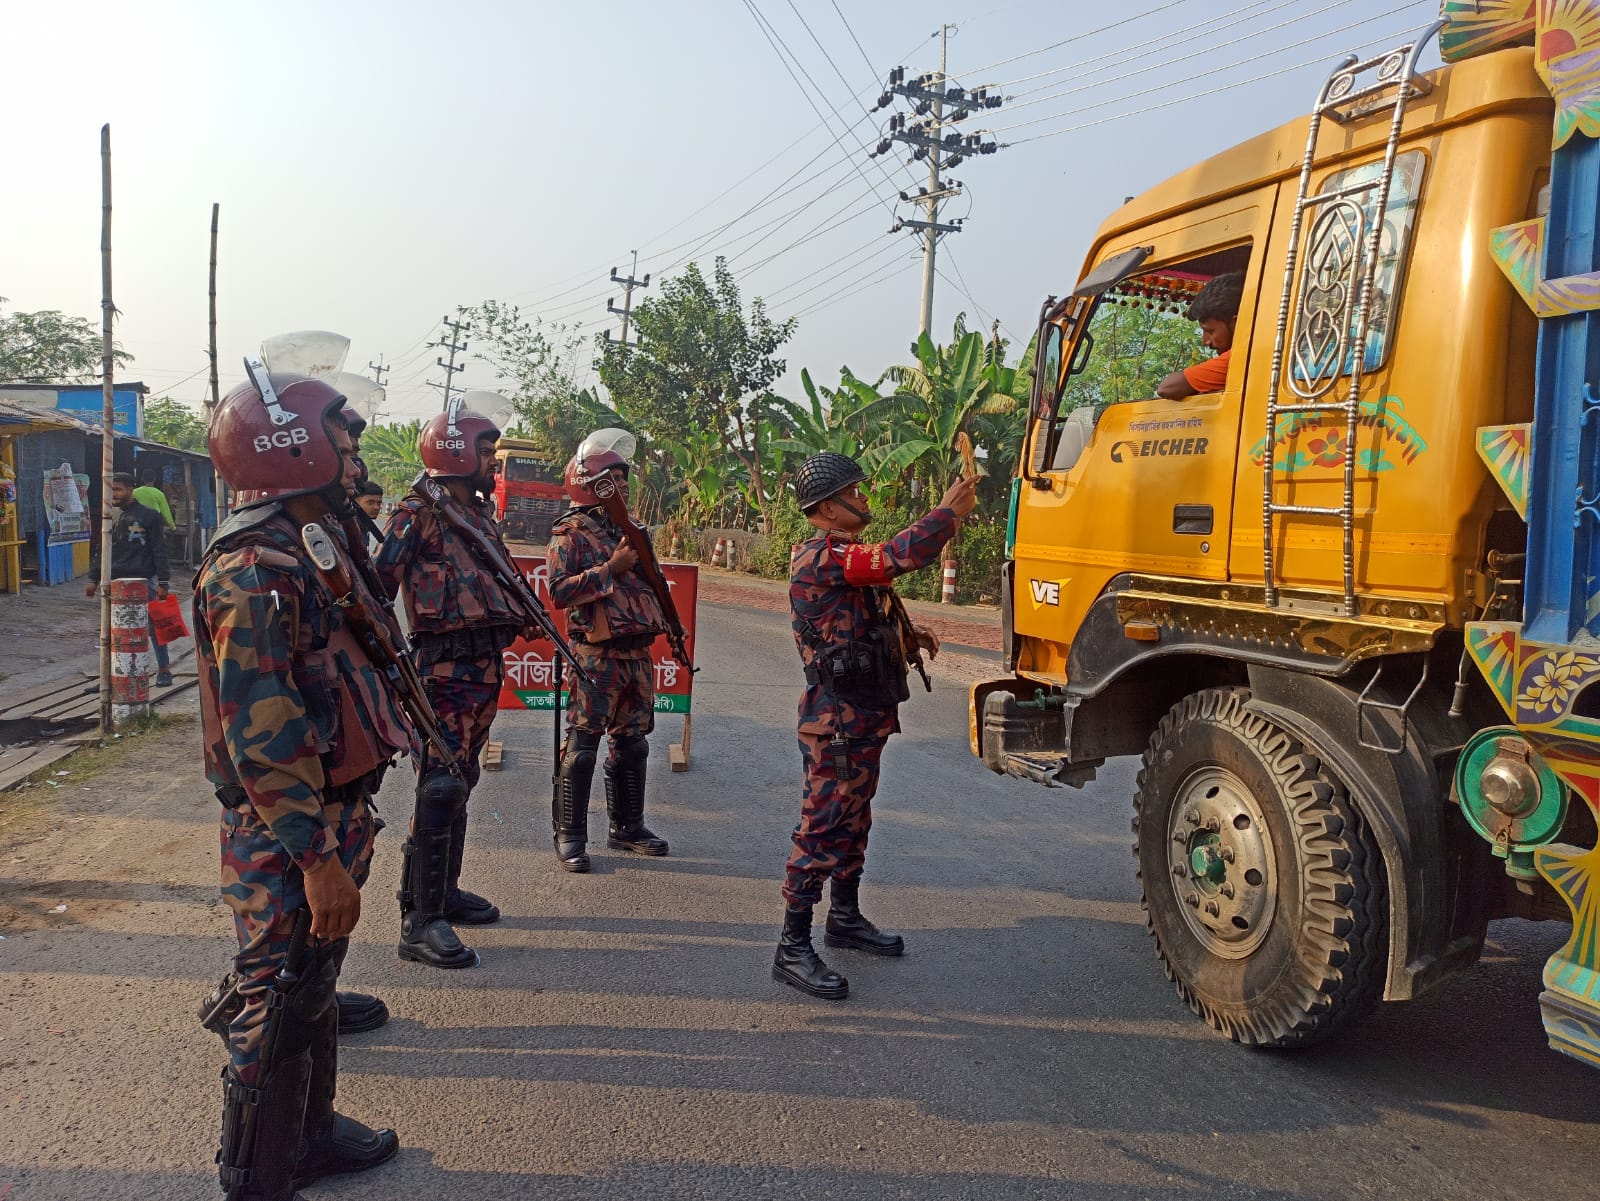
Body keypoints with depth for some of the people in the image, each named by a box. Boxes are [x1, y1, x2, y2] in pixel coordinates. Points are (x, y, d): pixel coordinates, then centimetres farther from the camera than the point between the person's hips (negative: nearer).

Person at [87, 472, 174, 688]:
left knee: (154, 627, 1)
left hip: (143, 580, -5)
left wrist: (162, 582, -8)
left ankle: (164, 670, 10)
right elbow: (100, 551, 19)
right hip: (115, 581, 5)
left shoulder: (148, 515, -1)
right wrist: (93, 579, 13)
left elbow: (159, 551, -3)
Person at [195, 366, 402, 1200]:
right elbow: (258, 733, -26)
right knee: (279, 1011, 4)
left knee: (314, 984, 23)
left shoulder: (308, 546, 11)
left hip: (333, 815, 10)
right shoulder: (255, 568, -22)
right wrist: (317, 858, -25)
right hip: (287, 837, -10)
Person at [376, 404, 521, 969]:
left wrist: (519, 617, 15)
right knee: (441, 785, -10)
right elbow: (380, 584, -15)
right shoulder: (420, 513, -10)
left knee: (461, 779, 16)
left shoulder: (482, 516, 17)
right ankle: (421, 921, -5)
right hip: (444, 664, -9)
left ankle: (445, 890, 29)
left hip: (485, 665, 9)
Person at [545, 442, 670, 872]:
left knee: (632, 743, 13)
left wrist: (668, 625, 14)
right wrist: (611, 568, -20)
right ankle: (569, 836, 7)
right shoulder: (570, 533, -6)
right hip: (596, 654, -7)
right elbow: (560, 590, -17)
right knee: (581, 746, -3)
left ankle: (626, 827, 25)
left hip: (638, 652, 8)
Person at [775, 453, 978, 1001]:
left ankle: (845, 918, 35)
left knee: (853, 823, 20)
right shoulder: (821, 558, -19)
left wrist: (905, 633, 13)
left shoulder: (844, 558, 16)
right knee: (820, 833, -5)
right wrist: (949, 511, -19)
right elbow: (899, 556, -32)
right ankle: (793, 949, 2)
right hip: (836, 725, -10)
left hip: (864, 722, 10)